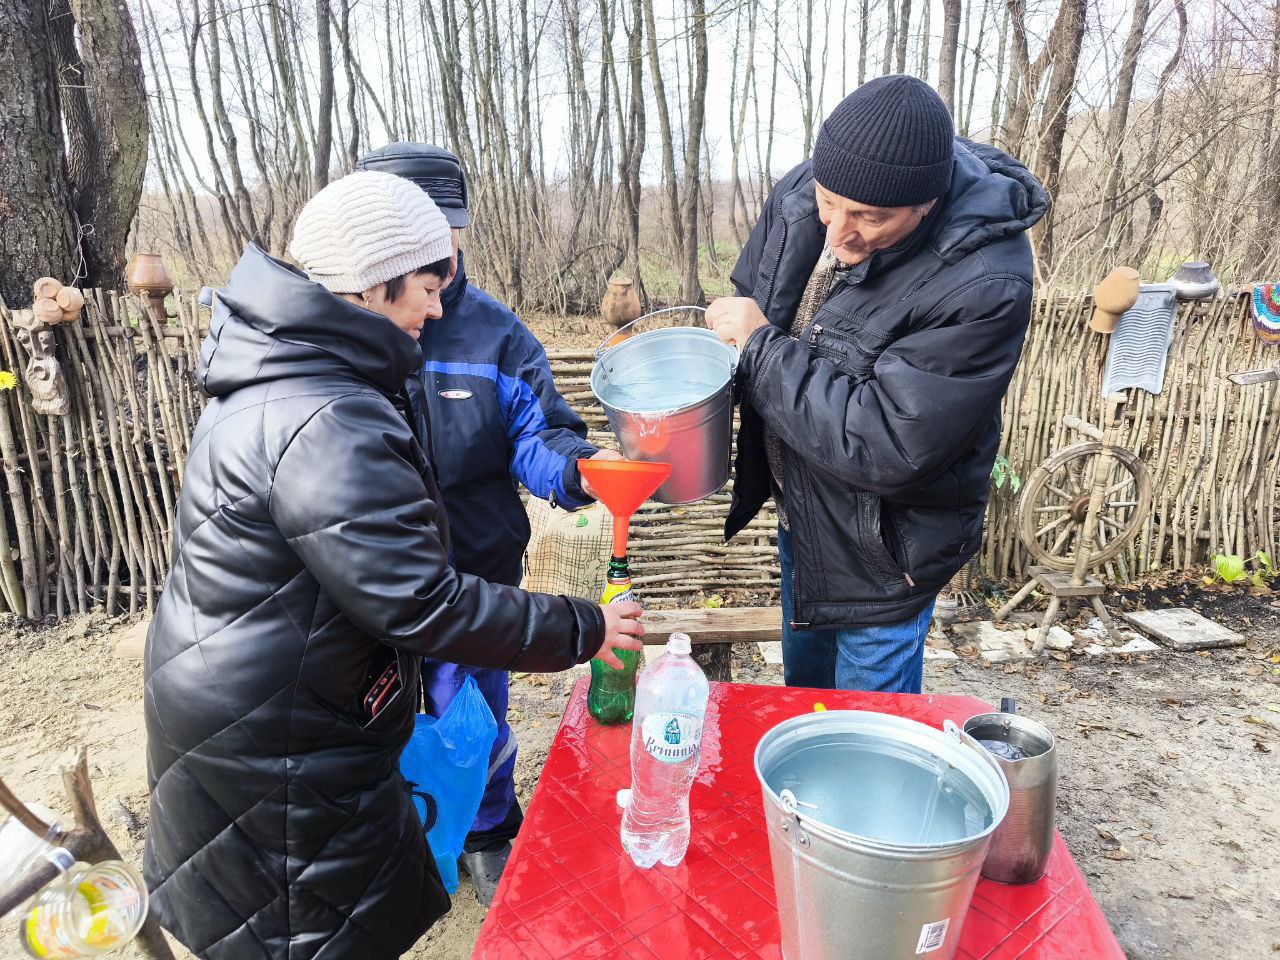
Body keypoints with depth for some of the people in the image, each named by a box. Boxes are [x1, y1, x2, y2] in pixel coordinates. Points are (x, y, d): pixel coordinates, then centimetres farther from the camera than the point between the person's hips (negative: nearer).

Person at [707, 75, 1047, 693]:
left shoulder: (982, 285, -32)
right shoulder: (803, 191, -11)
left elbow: (887, 449, -35)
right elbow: (747, 306, 7)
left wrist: (759, 344, -29)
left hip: (880, 549, -6)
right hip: (798, 508, 7)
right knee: (802, 682, 30)